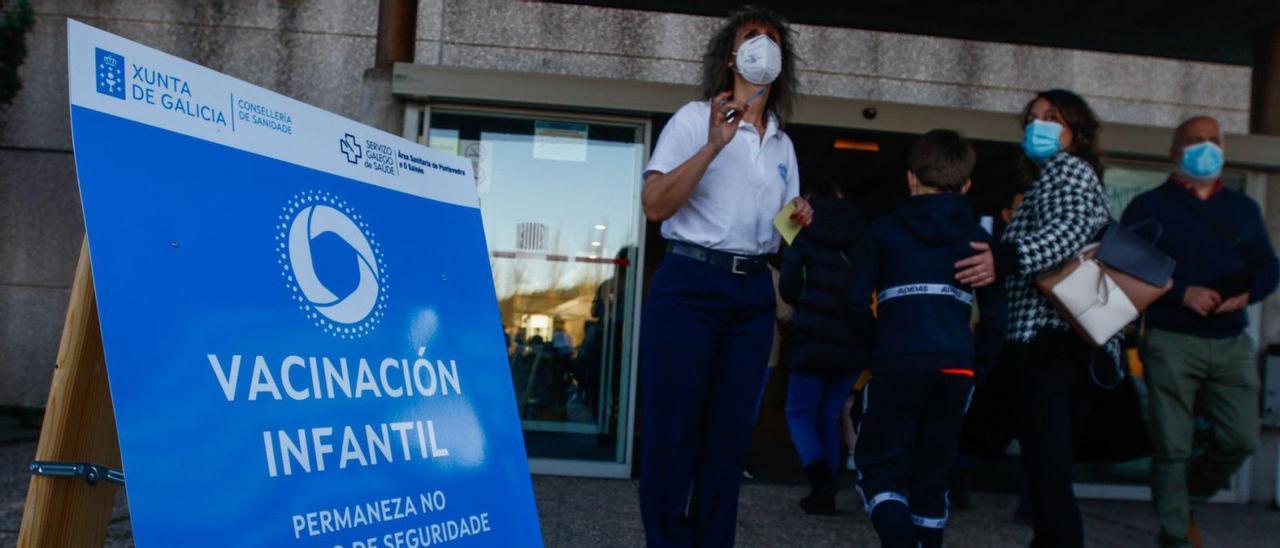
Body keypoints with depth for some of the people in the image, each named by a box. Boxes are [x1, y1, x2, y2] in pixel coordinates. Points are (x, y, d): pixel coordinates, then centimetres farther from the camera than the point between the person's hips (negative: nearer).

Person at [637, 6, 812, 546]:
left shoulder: (783, 143, 17)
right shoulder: (696, 117, 0)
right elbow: (654, 205, -13)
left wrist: (800, 219, 3)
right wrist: (713, 146, -20)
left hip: (753, 292, 6)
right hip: (690, 283, -5)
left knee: (730, 432, 7)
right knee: (673, 429, -3)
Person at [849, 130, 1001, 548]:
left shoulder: (885, 229, 7)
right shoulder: (978, 237, 12)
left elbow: (857, 299, 2)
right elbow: (994, 310, 9)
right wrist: (982, 368, 18)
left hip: (898, 362, -3)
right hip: (956, 366, 3)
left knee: (880, 465, 5)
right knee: (933, 471, 15)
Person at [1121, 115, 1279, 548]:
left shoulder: (1243, 208, 18)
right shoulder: (1149, 206, 3)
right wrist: (1183, 293, -20)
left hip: (1232, 342, 5)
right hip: (1170, 341, -4)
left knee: (1241, 439, 2)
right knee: (1172, 446, -3)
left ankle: (1184, 498, 28)